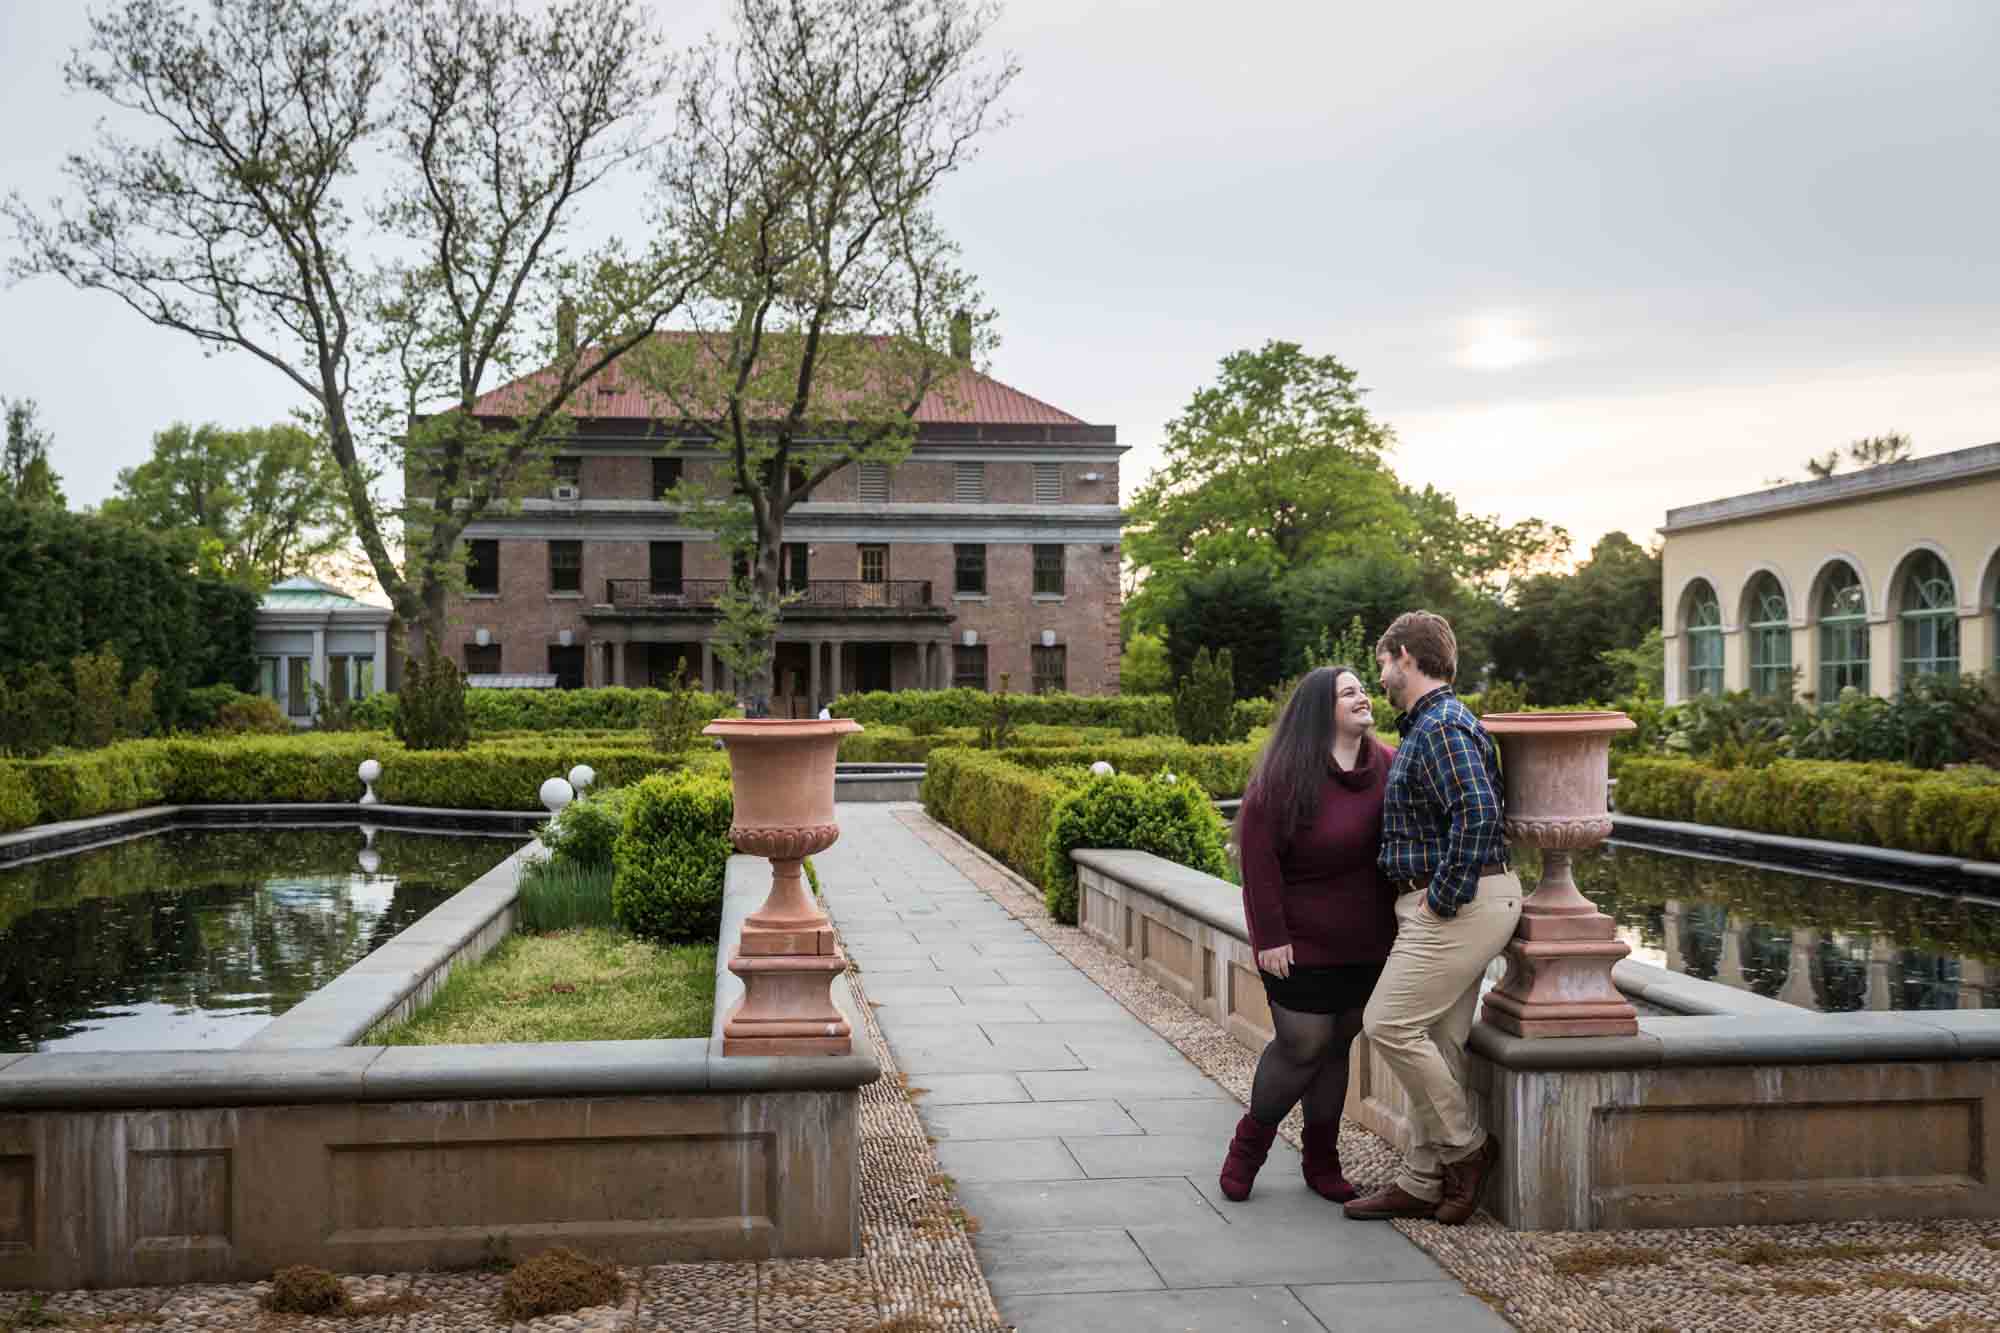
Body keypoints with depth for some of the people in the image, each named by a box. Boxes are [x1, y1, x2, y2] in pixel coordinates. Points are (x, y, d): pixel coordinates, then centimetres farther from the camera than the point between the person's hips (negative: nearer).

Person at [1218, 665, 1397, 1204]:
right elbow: (1258, 856, -16)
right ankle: (1249, 1145, 20)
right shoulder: (1286, 775, -16)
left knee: (1337, 1047, 12)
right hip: (1302, 944, -5)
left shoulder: (1386, 765, 1)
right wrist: (1270, 937, -17)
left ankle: (1322, 1161, 24)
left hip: (1366, 945, 5)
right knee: (1302, 1048, -2)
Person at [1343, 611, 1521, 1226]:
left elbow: (1478, 811, -28)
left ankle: (1466, 1147, 4)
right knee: (1436, 1041, 10)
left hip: (1458, 905, -10)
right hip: (1452, 904, 10)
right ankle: (1421, 1182, 15)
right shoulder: (1425, 726, 19)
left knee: (1389, 1023, -9)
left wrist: (1444, 898, -23)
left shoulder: (1442, 727, -15)